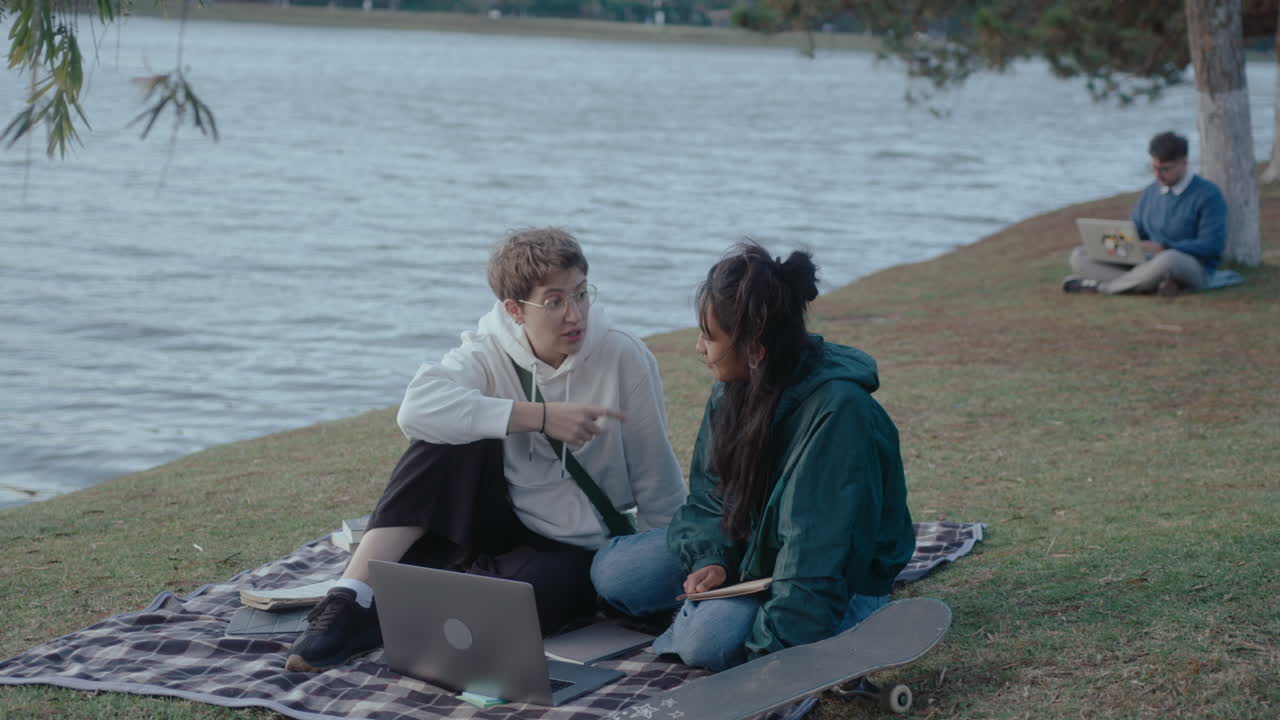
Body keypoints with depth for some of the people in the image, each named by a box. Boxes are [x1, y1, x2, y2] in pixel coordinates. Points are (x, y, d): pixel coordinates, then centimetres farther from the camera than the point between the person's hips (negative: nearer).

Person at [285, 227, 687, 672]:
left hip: (577, 552, -2)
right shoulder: (488, 353, -9)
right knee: (454, 436, -25)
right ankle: (351, 601, -27)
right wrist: (541, 417, -34)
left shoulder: (624, 359, -12)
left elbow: (659, 490, -5)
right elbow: (417, 407, -32)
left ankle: (373, 617, -12)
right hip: (504, 524, 2)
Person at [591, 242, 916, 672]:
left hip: (843, 583, -7)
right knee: (611, 571, -2)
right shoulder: (731, 388, -5)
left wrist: (771, 651, -34)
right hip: (749, 547, 8)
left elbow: (822, 556, -32)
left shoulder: (838, 411, -30)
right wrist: (712, 558, -17)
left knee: (710, 641, -32)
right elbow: (710, 495, 4)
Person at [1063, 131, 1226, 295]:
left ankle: (1102, 285, -23)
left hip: (1191, 270, -6)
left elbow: (1212, 246, -14)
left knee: (1169, 259, -44)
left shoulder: (1208, 194, -5)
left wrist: (1163, 248, -24)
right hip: (1148, 265, 7)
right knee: (1079, 256, -9)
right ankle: (1156, 284, -28)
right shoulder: (1150, 192, 15)